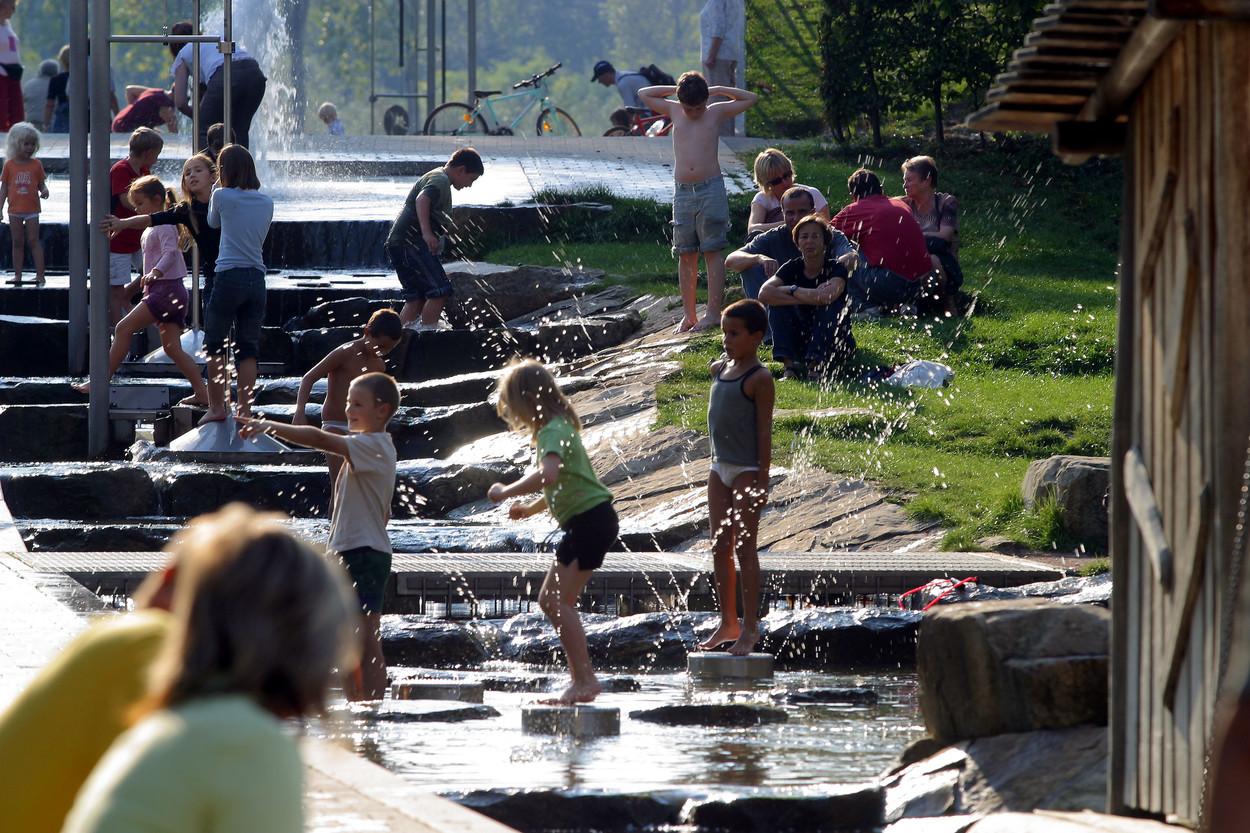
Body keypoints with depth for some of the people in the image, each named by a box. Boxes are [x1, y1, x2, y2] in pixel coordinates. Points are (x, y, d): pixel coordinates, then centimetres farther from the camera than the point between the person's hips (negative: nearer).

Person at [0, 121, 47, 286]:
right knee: (17, 242, 7)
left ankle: (40, 275, 0)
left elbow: (41, 184, 6)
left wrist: (44, 191, -18)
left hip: (31, 210, -1)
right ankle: (17, 275, 14)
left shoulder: (36, 165, 0)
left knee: (34, 241, -2)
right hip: (14, 210, 1)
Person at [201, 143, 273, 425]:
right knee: (248, 347, 8)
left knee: (214, 345, 8)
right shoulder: (266, 202, 8)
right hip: (257, 279, 4)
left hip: (229, 276, -4)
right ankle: (245, 409, 4)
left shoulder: (222, 197, -5)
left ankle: (217, 406, 7)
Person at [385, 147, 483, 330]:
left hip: (399, 244, 10)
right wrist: (427, 233, -40)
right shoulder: (440, 180, -10)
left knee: (416, 297, 10)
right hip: (411, 244, -10)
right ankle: (428, 329, -15)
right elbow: (422, 199, -29)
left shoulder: (437, 176, 24)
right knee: (440, 291, -12)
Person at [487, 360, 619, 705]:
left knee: (557, 600, -13)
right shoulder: (556, 428, 18)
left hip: (590, 519, -11)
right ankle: (580, 680, 12)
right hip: (586, 521, 11)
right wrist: (531, 508, 19)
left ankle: (585, 680, -14)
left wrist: (507, 492, -25)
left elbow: (549, 474, -35)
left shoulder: (552, 431, -15)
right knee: (551, 600, 12)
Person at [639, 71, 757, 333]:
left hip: (711, 189, -3)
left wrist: (717, 90, 5)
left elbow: (751, 98, 10)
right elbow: (644, 94, 18)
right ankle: (688, 315, 6)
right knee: (686, 255, 3)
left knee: (713, 251, -6)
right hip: (682, 191, 3)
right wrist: (676, 89, 10)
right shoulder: (674, 111, 9)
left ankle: (713, 312, -7)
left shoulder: (716, 112, 4)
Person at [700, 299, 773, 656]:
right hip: (720, 468, 8)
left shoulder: (759, 379, -13)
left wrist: (762, 479, -15)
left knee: (744, 547, -5)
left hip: (747, 470, -8)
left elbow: (764, 429, -14)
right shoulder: (720, 369, 10)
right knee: (720, 547, 10)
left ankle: (750, 626, 1)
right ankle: (728, 622, 17)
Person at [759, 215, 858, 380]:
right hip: (801, 346, 3)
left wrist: (792, 290, -18)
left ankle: (815, 367, -34)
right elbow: (764, 293, -20)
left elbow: (827, 296, -33)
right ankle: (789, 365, -28)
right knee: (776, 302, -16)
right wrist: (809, 297, -25)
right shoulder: (792, 269, -1)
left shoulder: (835, 269, -10)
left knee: (829, 304, -28)